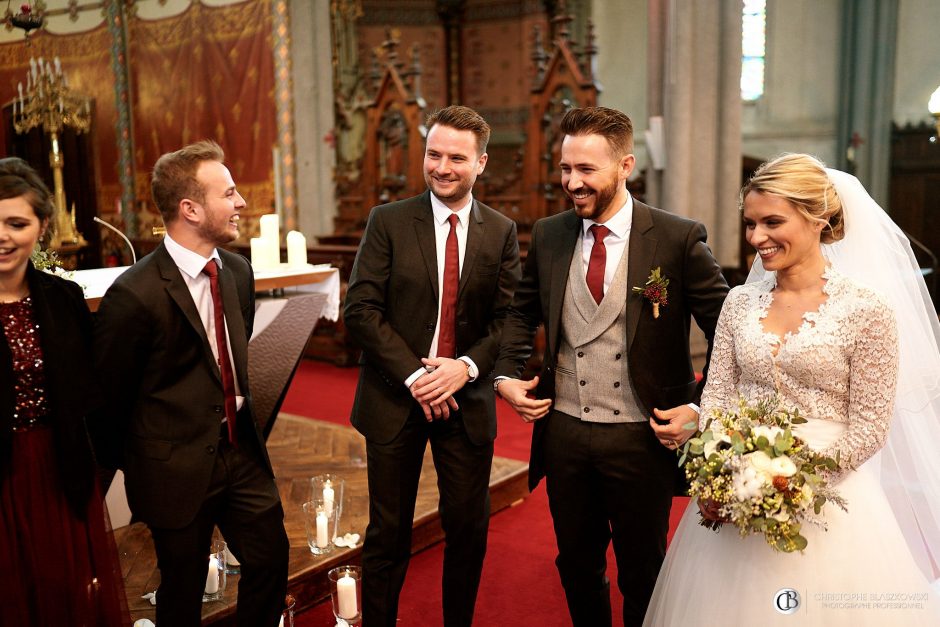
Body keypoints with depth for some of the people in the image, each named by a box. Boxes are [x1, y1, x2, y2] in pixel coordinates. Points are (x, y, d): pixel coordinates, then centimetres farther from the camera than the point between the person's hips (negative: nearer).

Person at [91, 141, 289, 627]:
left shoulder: (238, 271, 2)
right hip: (177, 467, -6)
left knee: (271, 559, 14)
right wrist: (129, 466, 2)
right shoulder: (134, 295, -21)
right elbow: (107, 397, -10)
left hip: (242, 452, 6)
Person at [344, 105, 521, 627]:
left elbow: (507, 319, 0)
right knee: (388, 535, 9)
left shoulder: (502, 232, 3)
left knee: (469, 531, 13)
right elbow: (361, 310, -8)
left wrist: (466, 367, -17)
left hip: (468, 401, 2)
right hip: (395, 399, -1)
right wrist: (414, 376, -16)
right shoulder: (388, 222, -3)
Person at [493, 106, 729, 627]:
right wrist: (506, 374, 1)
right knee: (577, 566, 21)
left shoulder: (678, 238, -11)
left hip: (642, 436, -3)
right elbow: (522, 311, 14)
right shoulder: (547, 235, 1)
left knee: (642, 576, 16)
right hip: (563, 433, 4)